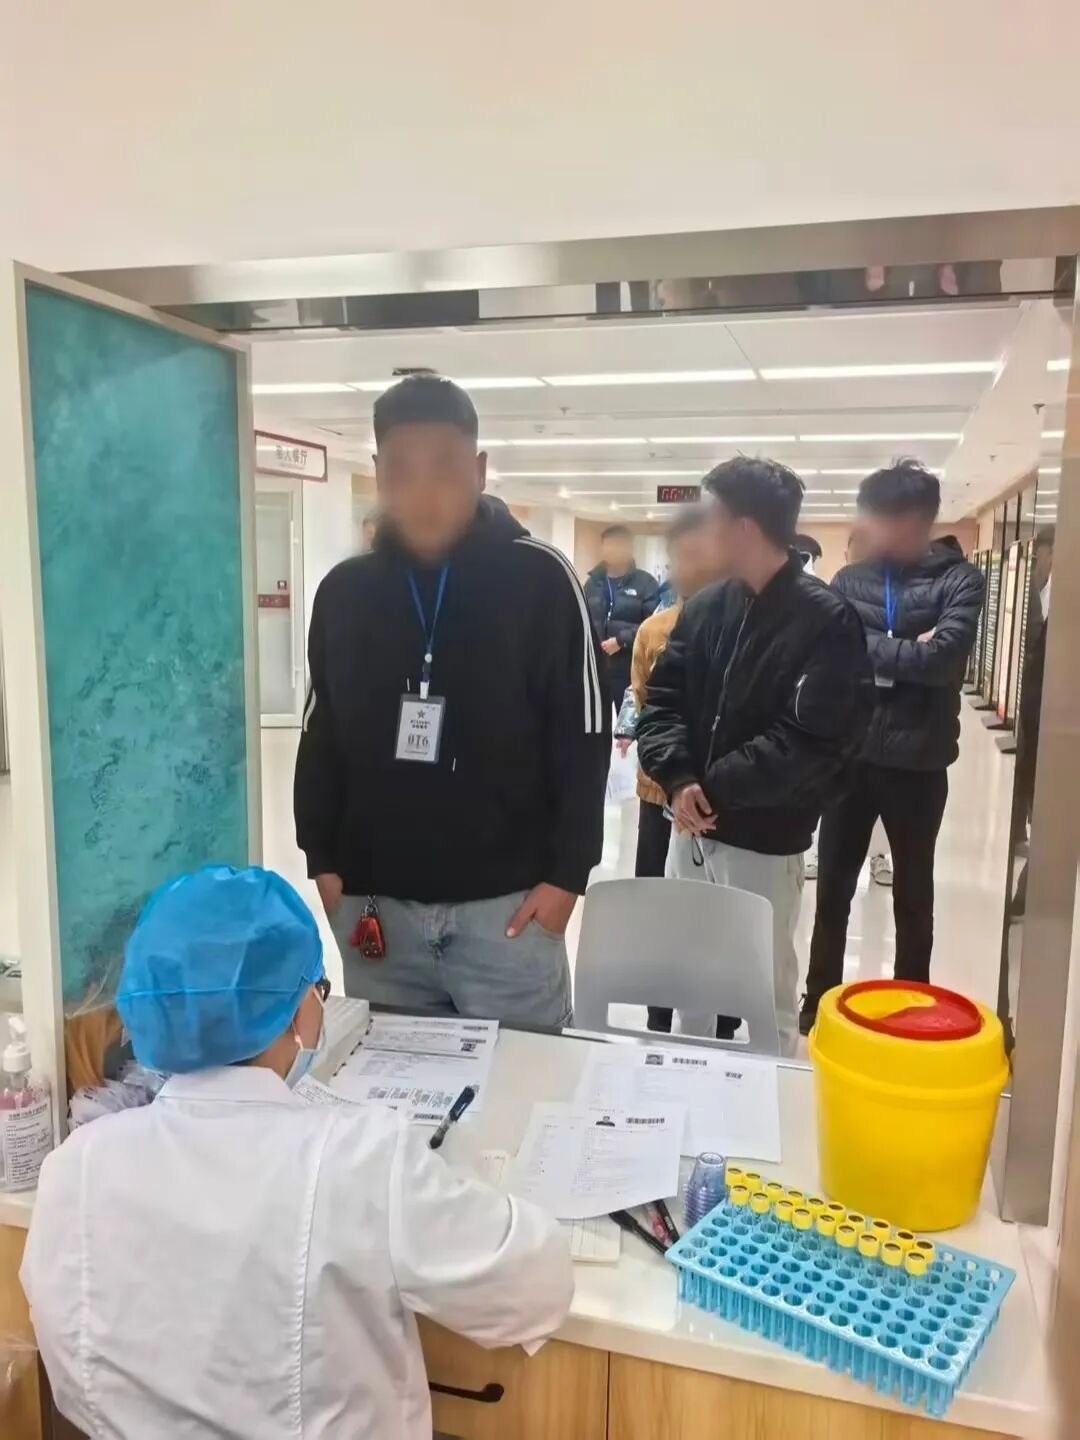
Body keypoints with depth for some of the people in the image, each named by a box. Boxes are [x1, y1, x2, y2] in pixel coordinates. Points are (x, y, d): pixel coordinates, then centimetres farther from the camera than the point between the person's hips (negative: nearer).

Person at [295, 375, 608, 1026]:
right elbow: (321, 739, 11)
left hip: (507, 900, -3)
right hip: (374, 899, 3)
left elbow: (584, 740, -5)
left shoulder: (541, 580, -6)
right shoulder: (344, 591, 4)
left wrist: (567, 873, -7)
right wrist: (324, 861, 7)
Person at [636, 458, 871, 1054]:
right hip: (691, 828, 6)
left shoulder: (826, 619, -13)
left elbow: (813, 740, -20)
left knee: (767, 994, 11)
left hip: (765, 841, -6)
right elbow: (662, 699, 2)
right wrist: (678, 778, -15)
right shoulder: (705, 606, 5)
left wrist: (716, 786, -18)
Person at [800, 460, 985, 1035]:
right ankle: (820, 1003, 31)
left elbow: (943, 658, -19)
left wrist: (867, 648, -11)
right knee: (832, 888, 12)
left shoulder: (959, 579, -5)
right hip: (851, 757, 3)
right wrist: (906, 652, -15)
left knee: (913, 895, 15)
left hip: (917, 762, -2)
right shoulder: (850, 578, 5)